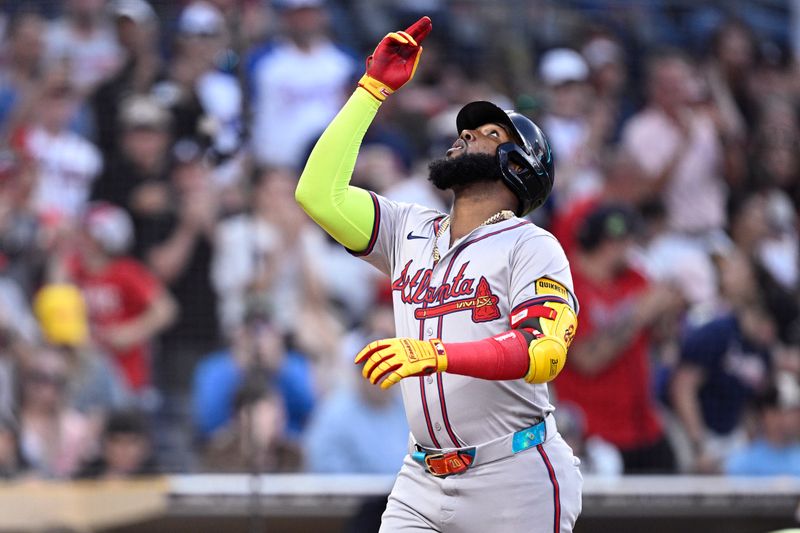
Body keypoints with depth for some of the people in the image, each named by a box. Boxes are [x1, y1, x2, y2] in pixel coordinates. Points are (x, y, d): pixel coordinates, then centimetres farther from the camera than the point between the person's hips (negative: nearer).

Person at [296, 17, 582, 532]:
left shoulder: (532, 246, -4)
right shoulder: (411, 232, 14)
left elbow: (545, 353, -20)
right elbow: (320, 193, 4)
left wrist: (438, 354, -34)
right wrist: (374, 88, 6)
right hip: (423, 484, 5)